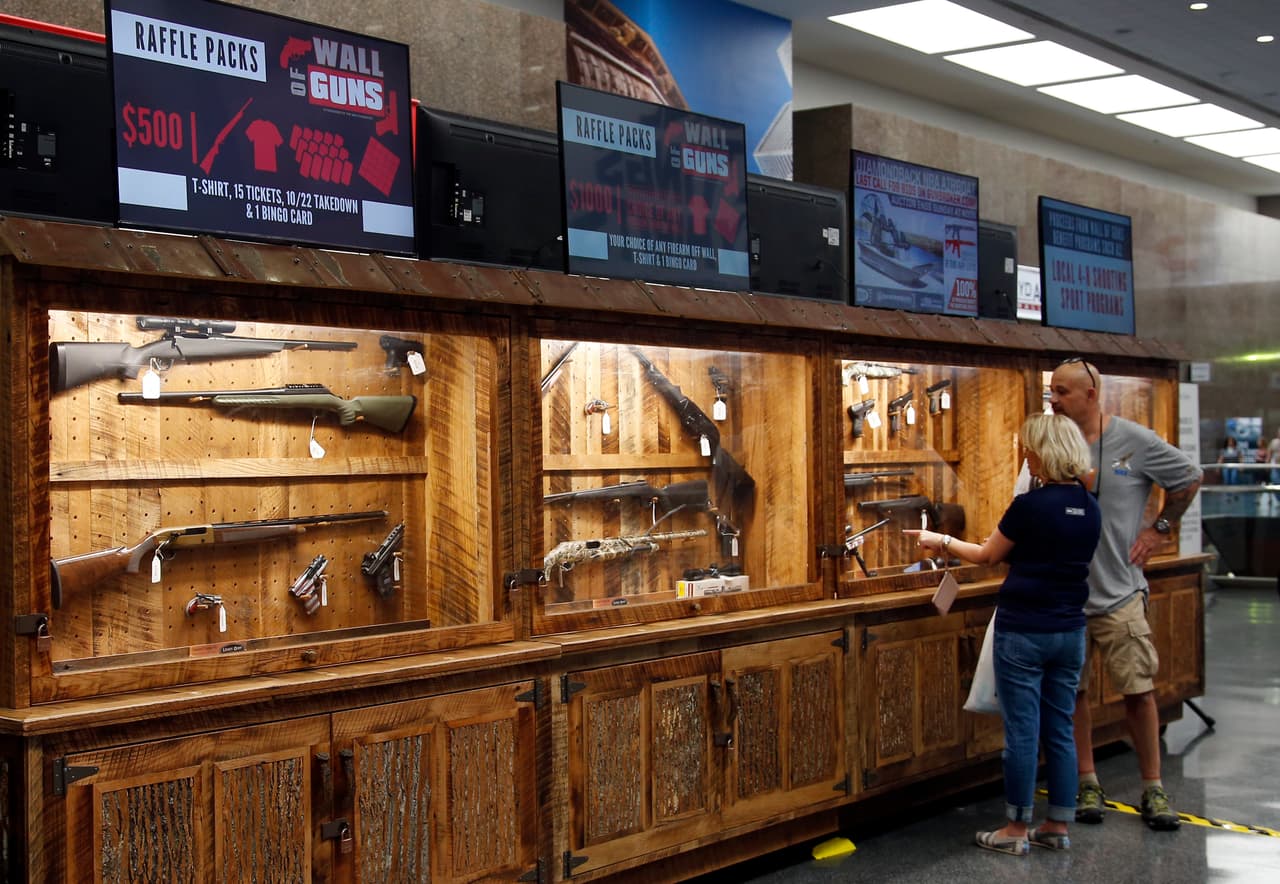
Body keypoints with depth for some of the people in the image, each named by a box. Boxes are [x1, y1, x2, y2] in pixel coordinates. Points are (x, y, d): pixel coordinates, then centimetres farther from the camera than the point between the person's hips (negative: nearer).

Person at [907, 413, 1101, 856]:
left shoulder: (1030, 505, -16)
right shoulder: (1090, 509, 5)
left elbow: (987, 556, -2)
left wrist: (943, 542, 14)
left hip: (1023, 633, -7)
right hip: (1069, 632, 7)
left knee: (1022, 732, 1)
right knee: (1060, 730, 12)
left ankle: (1018, 830, 9)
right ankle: (1058, 827, 18)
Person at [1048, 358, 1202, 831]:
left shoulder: (1134, 441, -5)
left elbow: (1189, 477, 9)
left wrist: (1160, 528, 6)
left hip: (1118, 592, -2)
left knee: (1138, 690, 0)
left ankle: (1153, 789, 12)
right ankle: (1088, 785, 19)